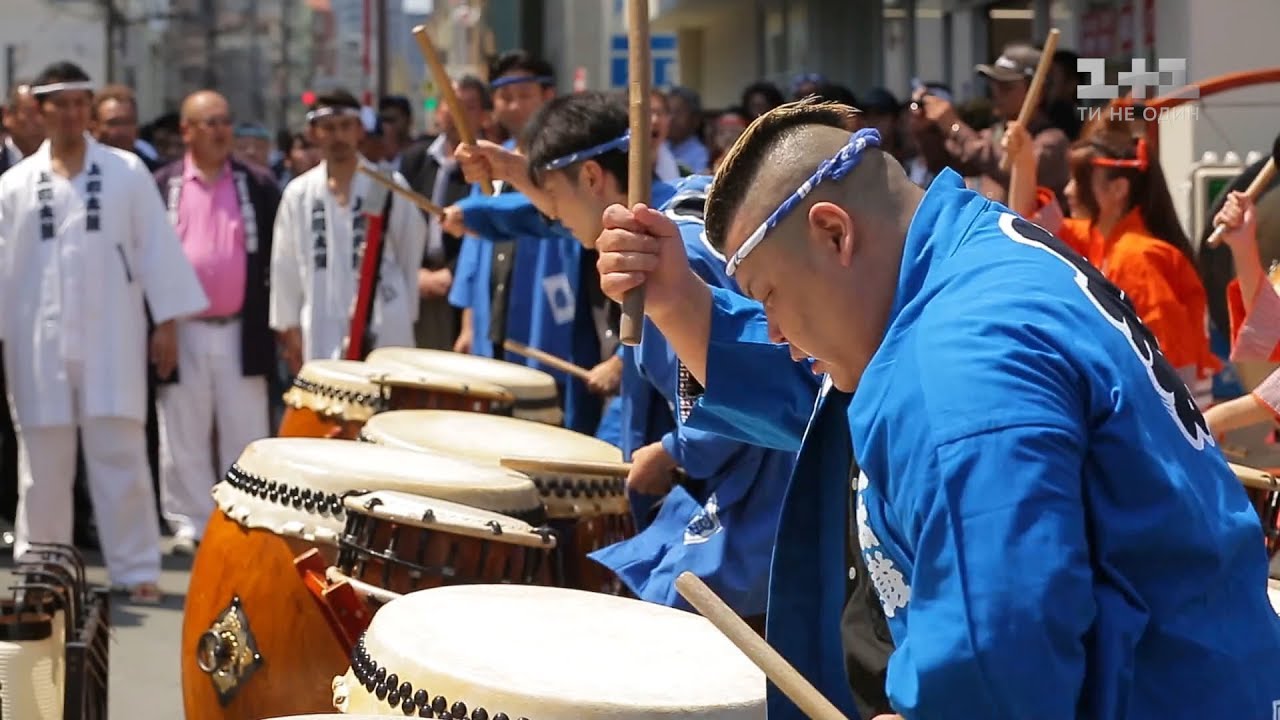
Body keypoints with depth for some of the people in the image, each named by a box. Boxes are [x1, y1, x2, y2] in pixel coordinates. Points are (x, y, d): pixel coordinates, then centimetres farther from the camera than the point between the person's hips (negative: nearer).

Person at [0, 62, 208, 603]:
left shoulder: (126, 172, 2)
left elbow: (156, 247, 1)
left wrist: (167, 322, -3)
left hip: (111, 339, -1)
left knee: (120, 456, -2)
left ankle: (135, 568, 2)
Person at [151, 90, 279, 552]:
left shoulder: (258, 185, 4)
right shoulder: (162, 187, 3)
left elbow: (279, 255, 5)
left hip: (241, 330, 0)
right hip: (181, 332, 0)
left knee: (246, 436, 5)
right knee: (184, 438, 5)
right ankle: (189, 524, 13)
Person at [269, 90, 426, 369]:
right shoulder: (298, 193, 5)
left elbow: (411, 255, 5)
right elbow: (286, 265, 9)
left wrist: (405, 319, 7)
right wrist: (289, 327, 7)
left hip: (383, 331, -2)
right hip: (321, 333, 2)